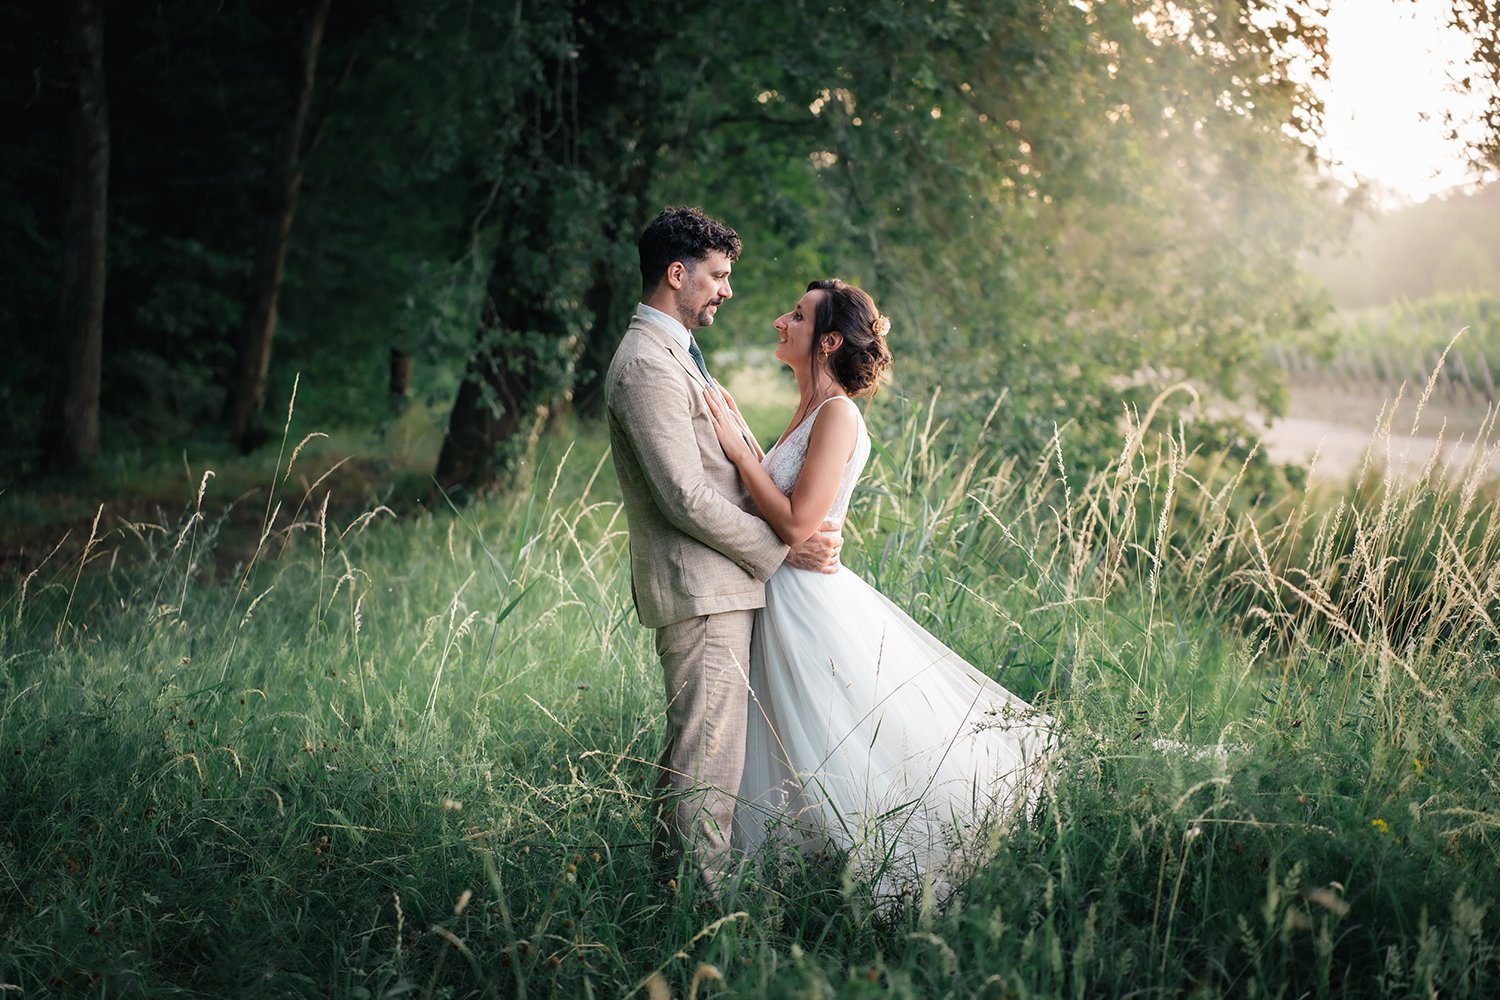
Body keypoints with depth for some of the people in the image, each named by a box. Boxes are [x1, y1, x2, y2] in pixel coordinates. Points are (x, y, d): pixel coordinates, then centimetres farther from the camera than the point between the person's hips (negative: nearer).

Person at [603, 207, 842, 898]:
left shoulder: (672, 354, 18)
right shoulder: (647, 364, -16)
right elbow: (687, 498, -21)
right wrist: (781, 549, -12)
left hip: (713, 582, 11)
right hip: (700, 588, -11)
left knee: (690, 749, 17)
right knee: (709, 759, -7)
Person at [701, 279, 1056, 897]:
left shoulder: (837, 414, -17)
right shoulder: (808, 411, 11)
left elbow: (797, 524, -23)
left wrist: (739, 449, -19)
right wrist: (741, 438, 8)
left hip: (813, 607, -9)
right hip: (784, 602, 9)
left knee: (840, 763, 1)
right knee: (799, 759, 16)